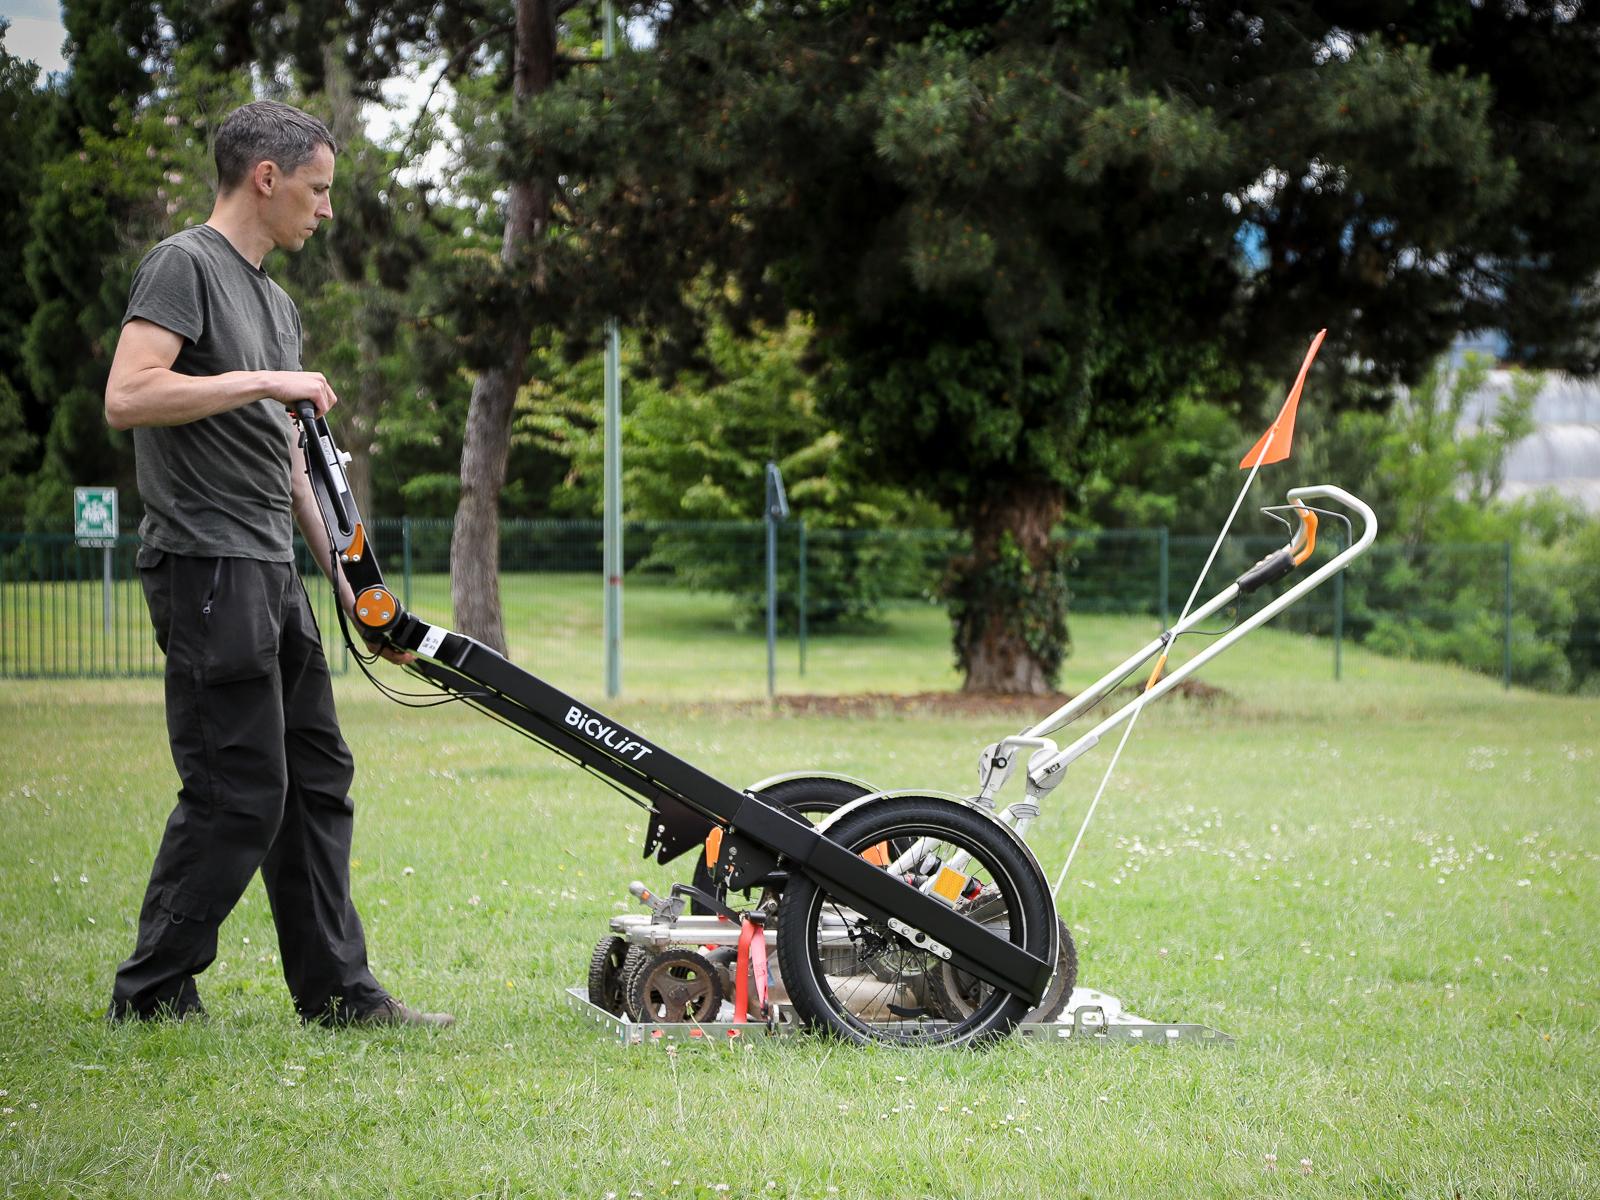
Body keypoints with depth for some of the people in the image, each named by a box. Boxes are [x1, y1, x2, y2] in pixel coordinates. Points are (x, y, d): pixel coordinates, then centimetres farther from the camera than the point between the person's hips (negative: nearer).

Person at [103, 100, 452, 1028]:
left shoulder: (275, 301, 22)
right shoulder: (186, 266, -6)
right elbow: (127, 396, -20)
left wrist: (347, 580, 22)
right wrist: (264, 382, -17)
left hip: (271, 571, 10)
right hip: (207, 564, -10)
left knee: (316, 778, 9)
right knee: (238, 790, -10)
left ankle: (340, 993, 13)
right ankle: (151, 995, -1)